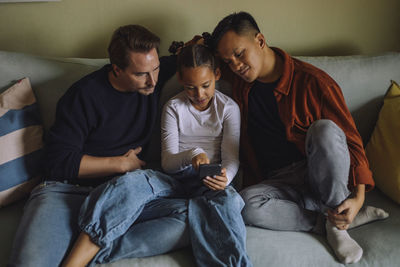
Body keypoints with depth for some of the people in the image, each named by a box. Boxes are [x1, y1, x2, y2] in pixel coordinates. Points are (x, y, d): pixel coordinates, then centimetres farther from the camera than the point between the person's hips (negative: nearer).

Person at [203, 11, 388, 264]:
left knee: (324, 129, -35)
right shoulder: (238, 78, 6)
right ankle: (326, 222, -14)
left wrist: (358, 197, -21)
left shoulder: (313, 81, -8)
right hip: (280, 183, 3)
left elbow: (351, 139, -8)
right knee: (246, 203, -32)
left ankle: (338, 222, -19)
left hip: (321, 177, -2)